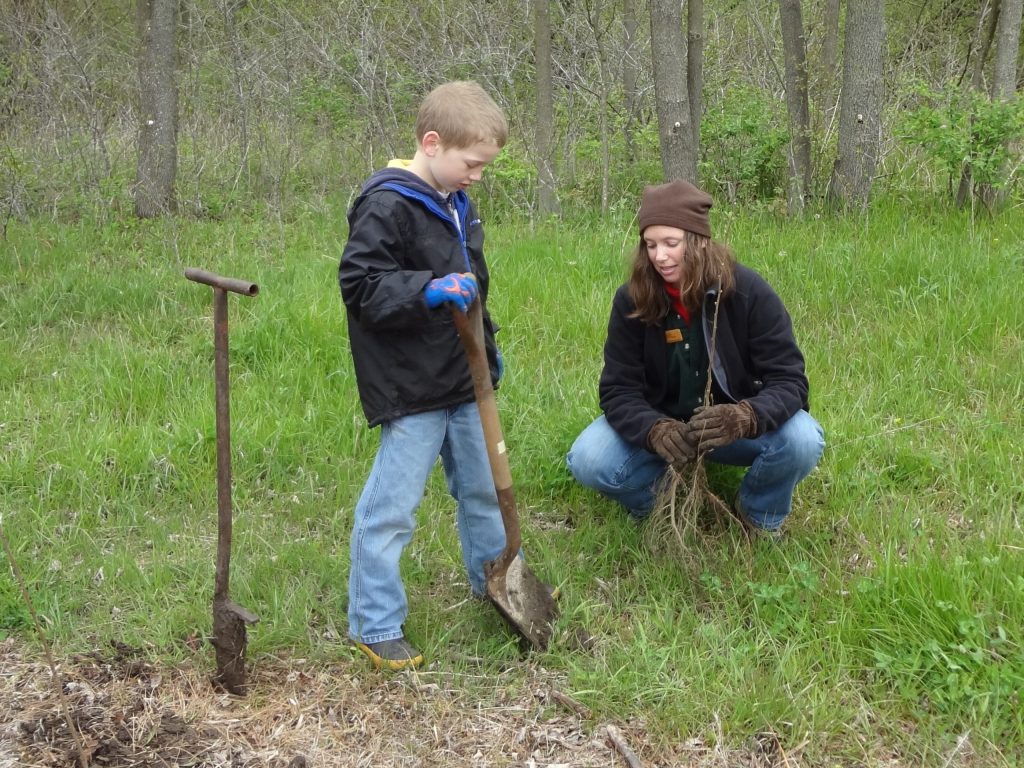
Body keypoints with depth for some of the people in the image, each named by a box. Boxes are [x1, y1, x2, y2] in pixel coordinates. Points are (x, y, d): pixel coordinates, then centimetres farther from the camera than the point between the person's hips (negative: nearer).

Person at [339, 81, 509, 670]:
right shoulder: (386, 205, -18)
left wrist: (488, 347, 28)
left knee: (482, 487, 22)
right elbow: (359, 285, -23)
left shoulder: (456, 202, 12)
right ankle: (376, 626, 7)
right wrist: (429, 290, -33)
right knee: (392, 506, -4)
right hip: (410, 389, -9)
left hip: (463, 381, 9)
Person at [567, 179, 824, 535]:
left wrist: (744, 418, -44)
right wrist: (656, 431, -39)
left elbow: (788, 379, -21)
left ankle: (760, 513, 2)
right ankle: (659, 505, 6)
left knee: (802, 440, -31)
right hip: (661, 423, 1)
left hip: (733, 429, -1)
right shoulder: (631, 300, -15)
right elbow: (619, 390, -15)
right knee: (588, 460, -27)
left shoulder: (748, 291, -20)